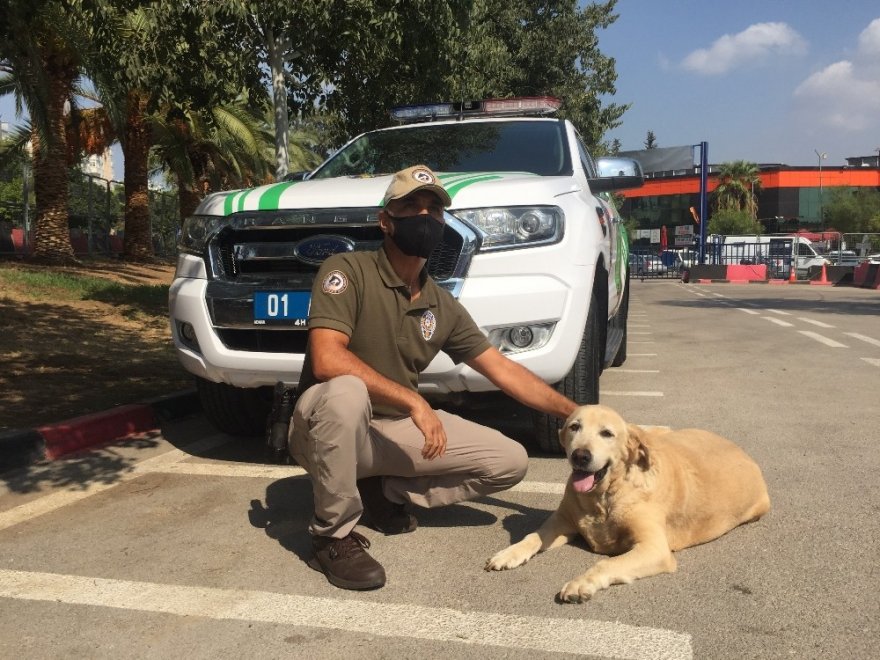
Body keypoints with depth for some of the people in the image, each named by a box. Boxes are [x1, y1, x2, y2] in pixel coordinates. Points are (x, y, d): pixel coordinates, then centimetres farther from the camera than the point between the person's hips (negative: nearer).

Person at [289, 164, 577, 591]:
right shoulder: (347, 271, -15)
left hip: (395, 428, 6)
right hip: (326, 426, -5)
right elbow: (326, 359, -28)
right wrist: (414, 401, -30)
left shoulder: (442, 307, 2)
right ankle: (332, 535, -18)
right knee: (345, 391, -41)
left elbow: (505, 371, 7)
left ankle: (385, 492, 8)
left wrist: (579, 415, 3)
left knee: (510, 461, -4)